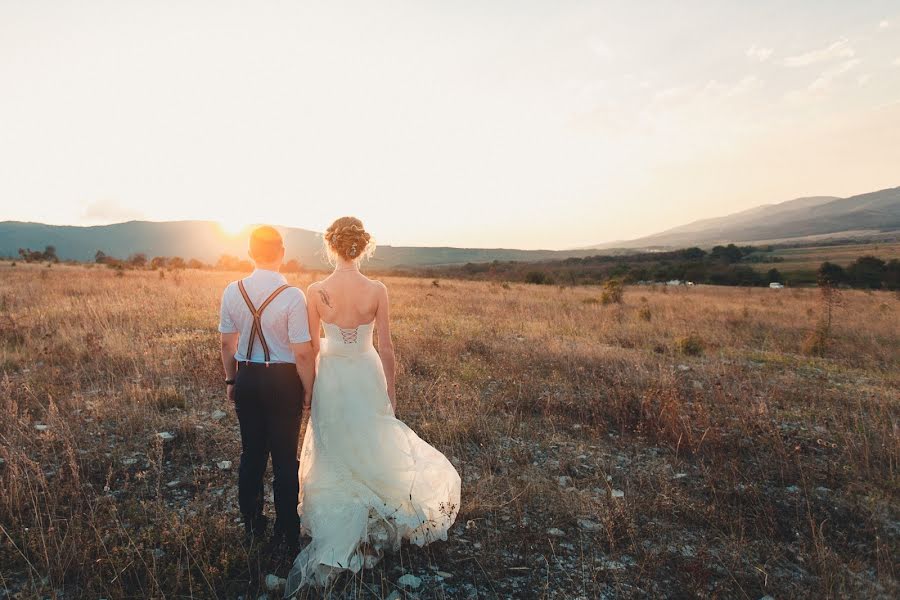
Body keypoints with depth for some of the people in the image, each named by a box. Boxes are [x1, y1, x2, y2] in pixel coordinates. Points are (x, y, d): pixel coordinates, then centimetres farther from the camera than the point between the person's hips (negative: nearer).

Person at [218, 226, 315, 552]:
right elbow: (303, 354, -18)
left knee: (251, 453, 19)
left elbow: (227, 343, 5)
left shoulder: (232, 291, -5)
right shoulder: (292, 296, -18)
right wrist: (308, 391, -5)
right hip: (283, 381, -4)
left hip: (246, 378, 4)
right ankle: (286, 533, 24)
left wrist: (231, 379, 18)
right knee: (285, 458, 10)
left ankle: (252, 526, 35)